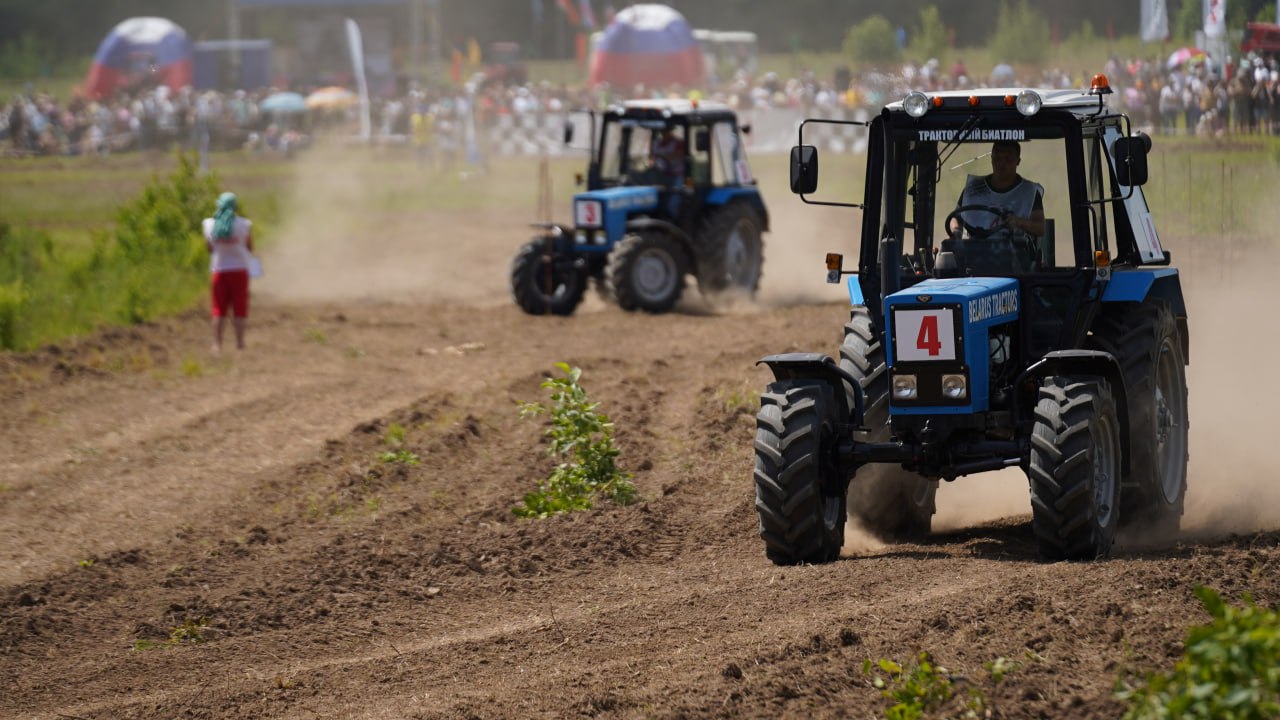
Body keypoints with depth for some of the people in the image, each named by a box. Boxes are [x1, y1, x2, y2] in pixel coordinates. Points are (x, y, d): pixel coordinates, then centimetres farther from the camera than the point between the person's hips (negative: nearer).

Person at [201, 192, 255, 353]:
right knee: (239, 310, 5)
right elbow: (250, 248, 3)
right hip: (239, 270, -1)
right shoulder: (244, 225, -7)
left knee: (219, 311, 6)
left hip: (219, 271, 1)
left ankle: (217, 344, 2)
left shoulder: (209, 224, -4)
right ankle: (239, 343, 3)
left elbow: (209, 247, 5)